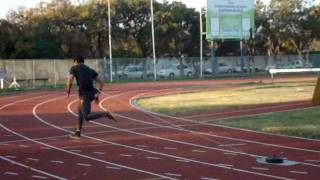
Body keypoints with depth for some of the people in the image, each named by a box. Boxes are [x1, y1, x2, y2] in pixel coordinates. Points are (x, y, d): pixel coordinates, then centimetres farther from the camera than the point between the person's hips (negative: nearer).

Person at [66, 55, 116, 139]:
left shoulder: (74, 68, 6)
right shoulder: (90, 70, 22)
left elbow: (69, 81, -8)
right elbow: (101, 83, 16)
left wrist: (68, 90, 11)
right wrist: (97, 95, 19)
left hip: (84, 94, -7)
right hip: (92, 93, 7)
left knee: (87, 117, -7)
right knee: (80, 110, 25)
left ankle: (106, 114, -23)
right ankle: (77, 133, 27)